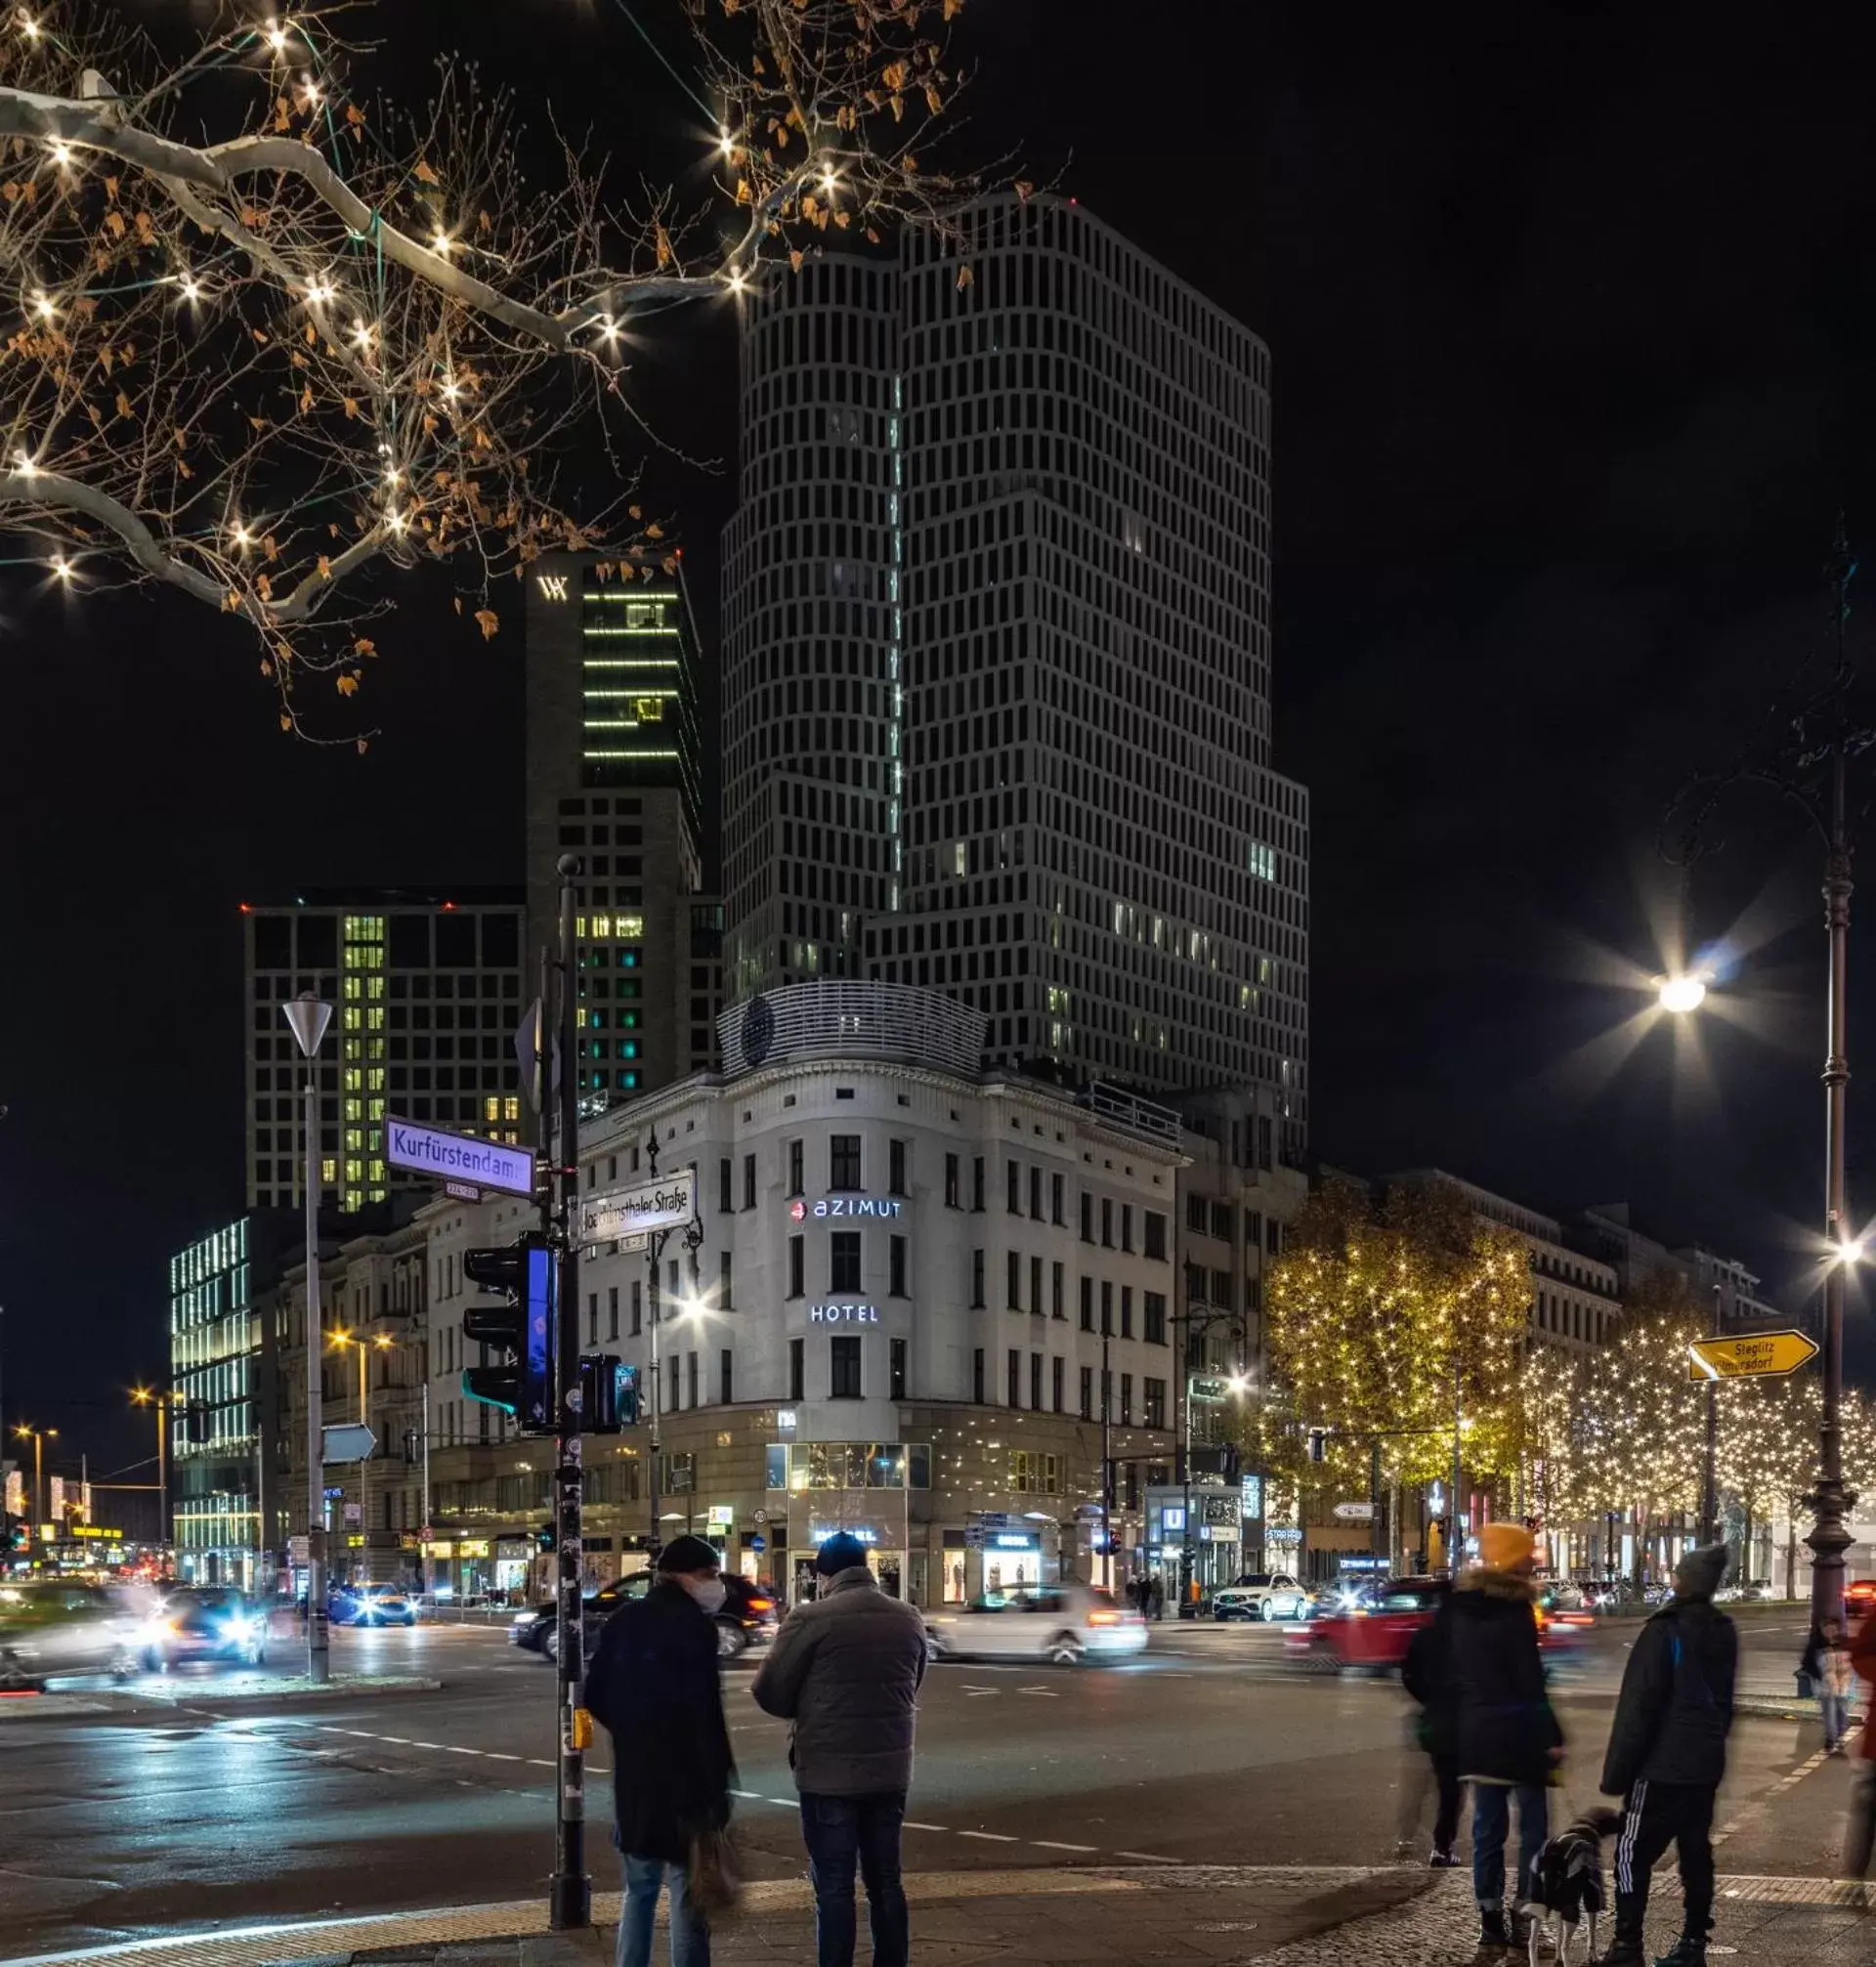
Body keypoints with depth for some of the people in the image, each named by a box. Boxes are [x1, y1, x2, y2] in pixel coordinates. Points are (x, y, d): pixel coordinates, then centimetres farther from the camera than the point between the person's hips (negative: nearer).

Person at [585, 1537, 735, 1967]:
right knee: (688, 1895, 0)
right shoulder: (692, 1624, -14)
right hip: (684, 1776, -7)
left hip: (633, 1773, 7)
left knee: (640, 1888, 18)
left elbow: (596, 1696, 11)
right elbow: (704, 1712, -20)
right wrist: (718, 1786, -18)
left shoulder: (624, 1621, 8)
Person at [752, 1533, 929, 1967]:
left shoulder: (811, 1618, -12)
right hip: (890, 1771, 5)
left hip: (829, 1773, -5)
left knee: (834, 1888, 1)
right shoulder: (909, 1619, 5)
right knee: (886, 1883, 14)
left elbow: (769, 1692, -8)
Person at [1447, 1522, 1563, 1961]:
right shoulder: (1515, 1609, -13)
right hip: (1519, 1731, -6)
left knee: (1487, 1828, 9)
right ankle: (1523, 1920, 0)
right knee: (1533, 1826, 3)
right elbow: (1531, 1681, -15)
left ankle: (1491, 1928, 10)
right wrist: (1552, 1736, -11)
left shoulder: (1459, 1608, 7)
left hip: (1476, 1731, 6)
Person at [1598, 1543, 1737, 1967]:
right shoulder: (1724, 1633, 8)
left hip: (1663, 1766, -7)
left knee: (1633, 1854, -3)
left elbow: (1638, 1707, -16)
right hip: (1706, 1764, 7)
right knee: (1697, 1852, 11)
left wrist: (1617, 1771, -12)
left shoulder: (1665, 1631, -15)